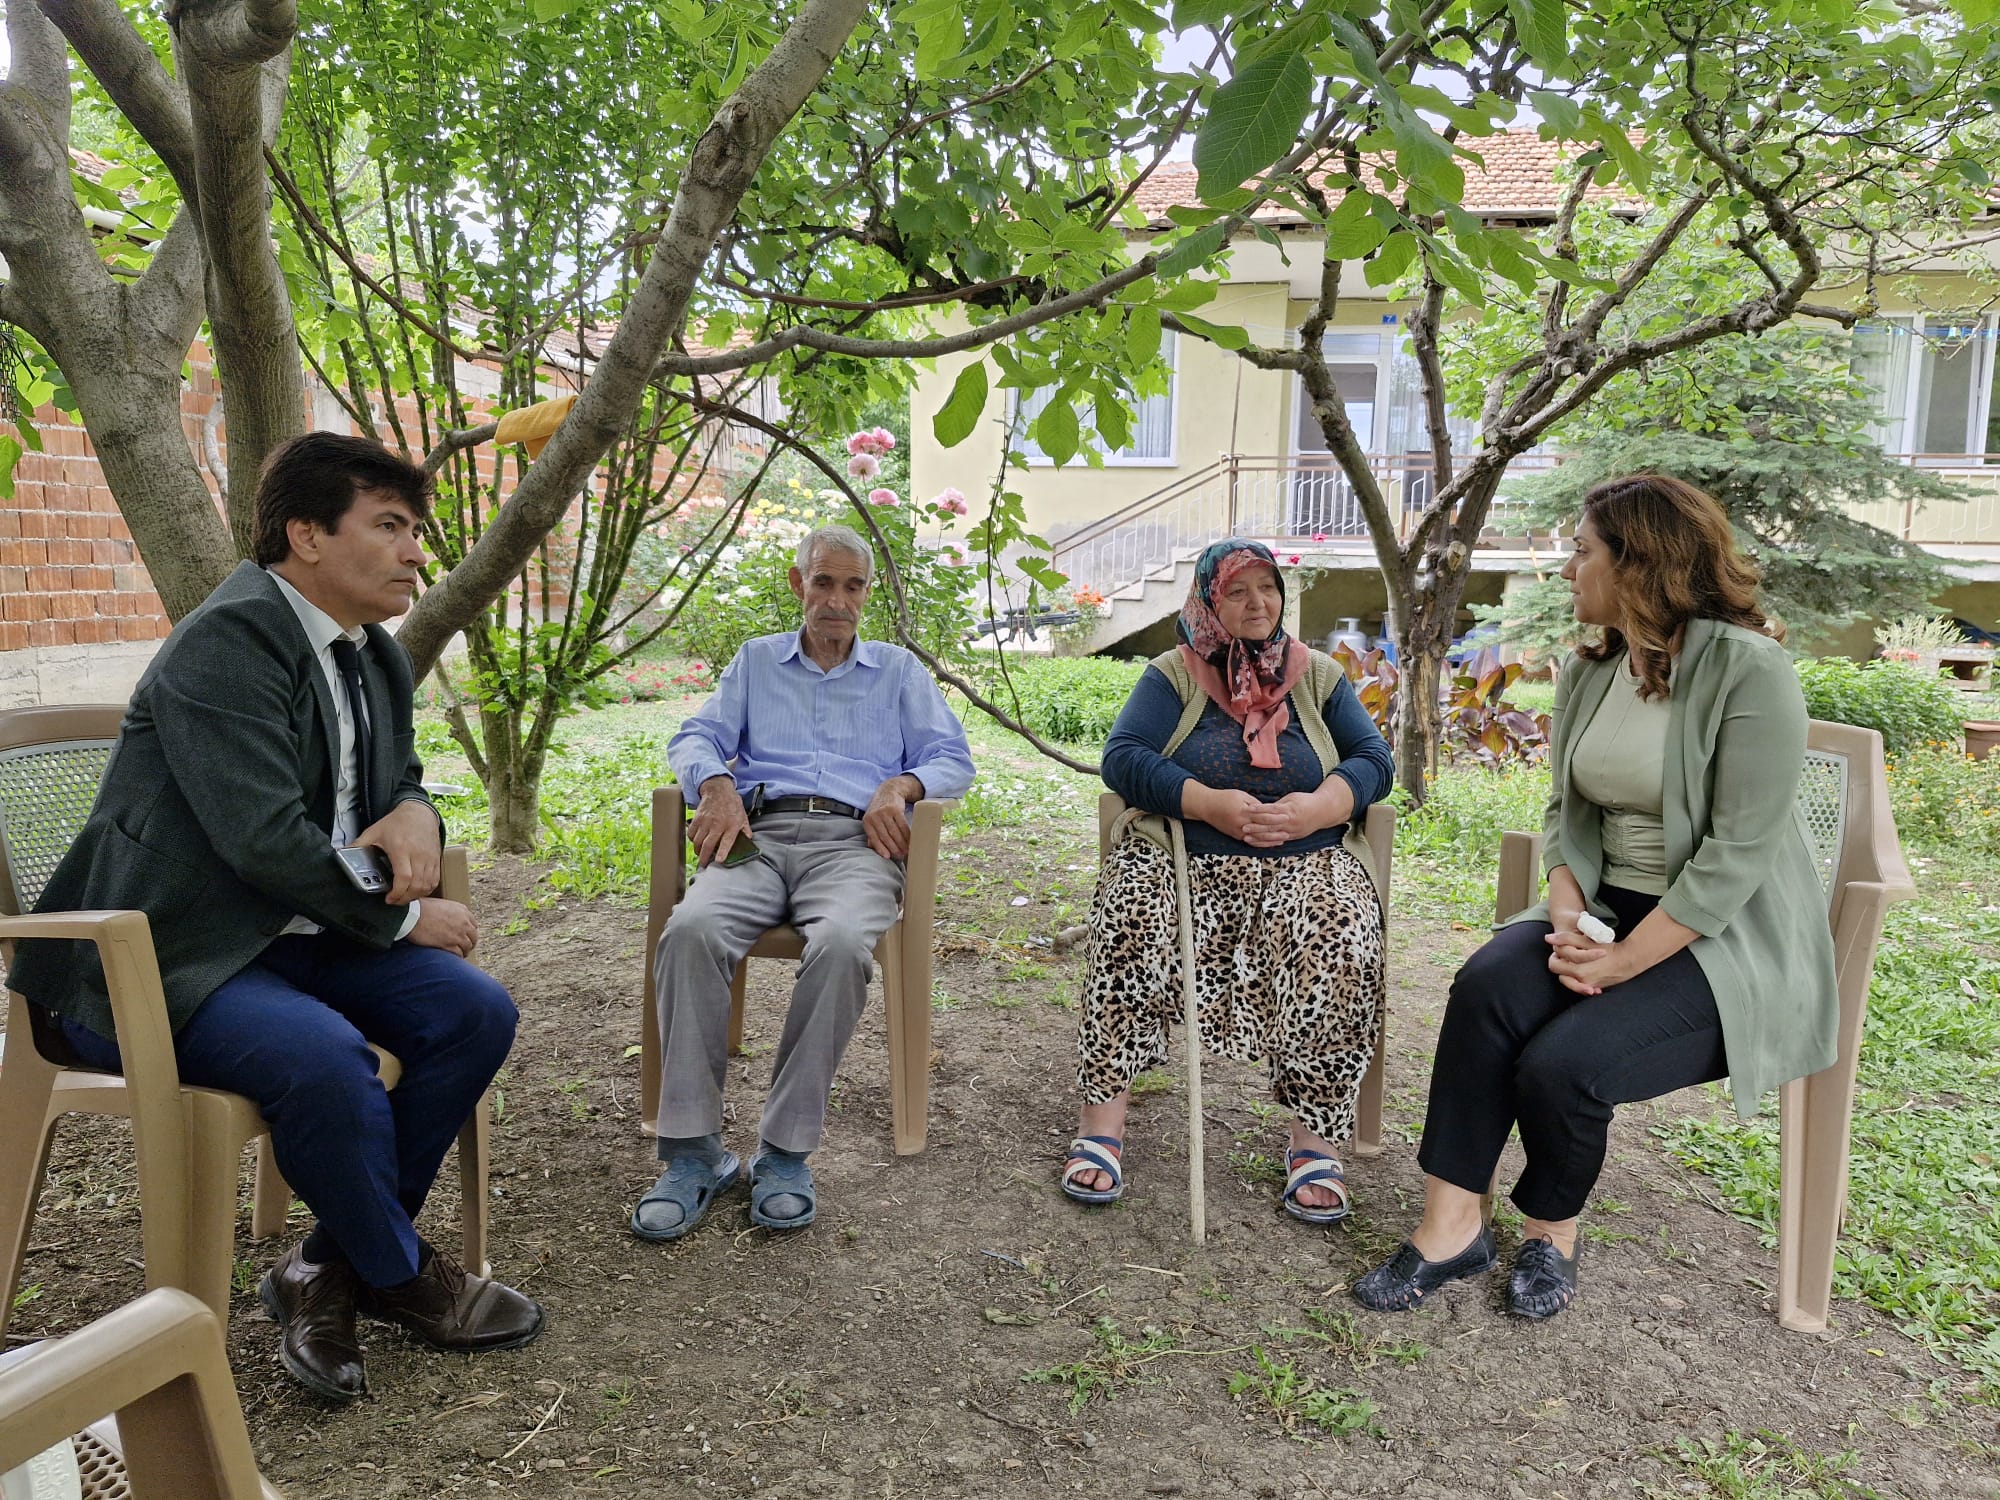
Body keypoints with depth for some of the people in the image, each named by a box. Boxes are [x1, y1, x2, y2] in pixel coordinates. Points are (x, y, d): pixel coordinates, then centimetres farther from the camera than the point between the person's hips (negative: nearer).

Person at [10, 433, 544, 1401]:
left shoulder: (376, 658, 10)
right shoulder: (228, 641, -18)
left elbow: (400, 778, 22)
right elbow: (264, 838, -26)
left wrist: (413, 814, -5)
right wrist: (402, 918, -14)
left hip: (297, 933, 9)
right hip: (156, 962, -8)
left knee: (477, 1013, -8)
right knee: (326, 1055, -33)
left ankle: (330, 1265, 3)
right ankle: (399, 1274, -4)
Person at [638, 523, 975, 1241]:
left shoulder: (898, 669, 24)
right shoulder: (757, 659, 27)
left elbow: (952, 758, 16)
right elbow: (695, 738, 17)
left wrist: (900, 785, -6)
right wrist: (717, 784, -7)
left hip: (853, 840, -1)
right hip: (758, 836, 1)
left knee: (841, 943, -38)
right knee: (690, 930, -33)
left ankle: (785, 1150, -26)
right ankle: (692, 1150, -26)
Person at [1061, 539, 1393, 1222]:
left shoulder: (1318, 674, 17)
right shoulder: (1174, 674, 11)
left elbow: (1374, 759, 8)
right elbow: (1122, 757, -3)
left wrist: (1313, 808, -12)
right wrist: (1212, 804, -16)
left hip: (1305, 861, 1)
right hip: (1186, 857, -1)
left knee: (1341, 944, -31)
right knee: (1131, 926, -32)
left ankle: (1315, 1140, -18)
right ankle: (1102, 1122, -24)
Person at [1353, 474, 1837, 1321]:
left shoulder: (1749, 670, -16)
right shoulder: (1590, 670, 7)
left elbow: (1737, 854, -20)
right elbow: (1568, 814, 8)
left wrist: (1624, 961, -21)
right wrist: (1568, 919, -10)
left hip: (1723, 937, -6)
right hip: (1610, 910, 6)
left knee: (1563, 1061, -26)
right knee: (1486, 987, -23)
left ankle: (1551, 1230, 5)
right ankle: (1450, 1227, -16)